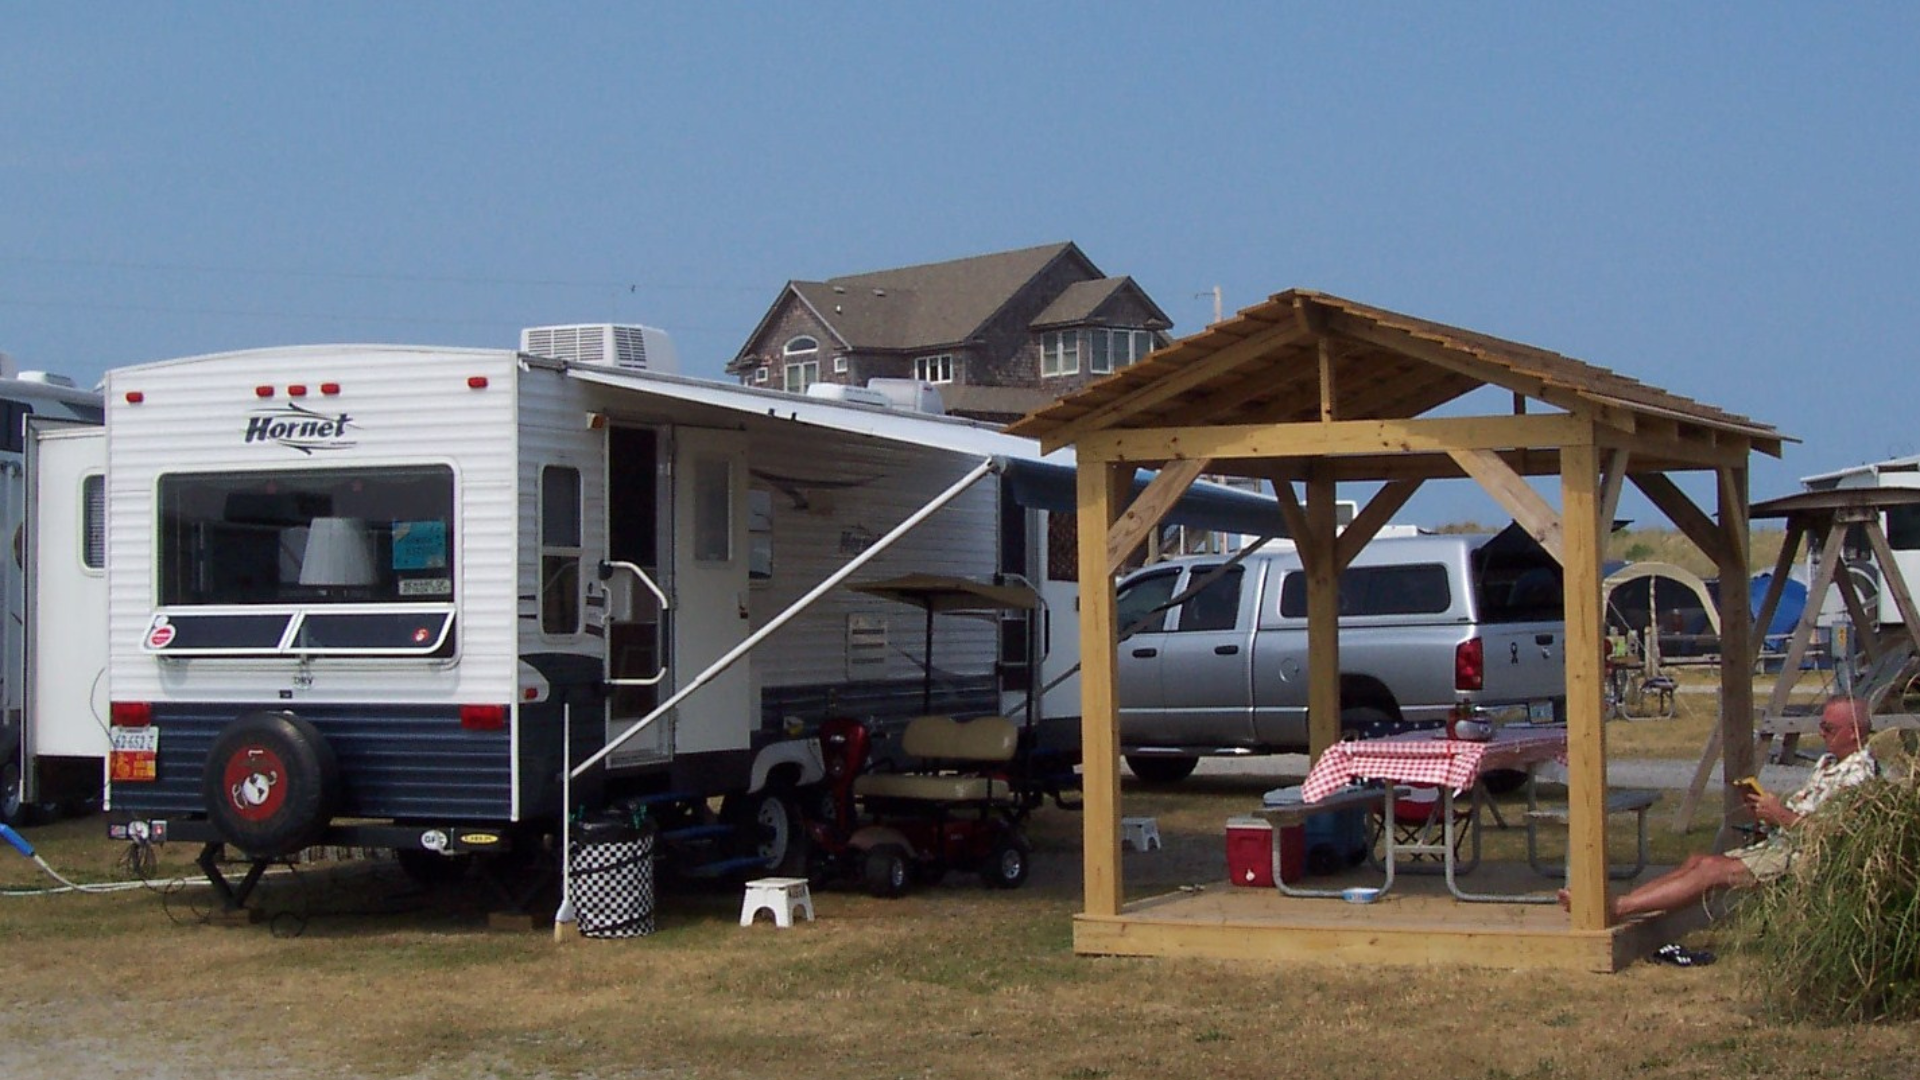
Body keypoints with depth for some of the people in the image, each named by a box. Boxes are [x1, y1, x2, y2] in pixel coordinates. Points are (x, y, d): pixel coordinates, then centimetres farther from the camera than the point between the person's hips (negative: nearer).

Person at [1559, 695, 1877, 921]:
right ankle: (1615, 905, -11)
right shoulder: (1827, 762, 19)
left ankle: (1615, 909, -25)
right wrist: (1765, 807, 2)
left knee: (1712, 870, -20)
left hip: (1800, 856, -10)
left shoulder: (1857, 774, -14)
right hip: (1778, 844, 10)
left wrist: (1779, 814, -15)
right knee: (1696, 861, -2)